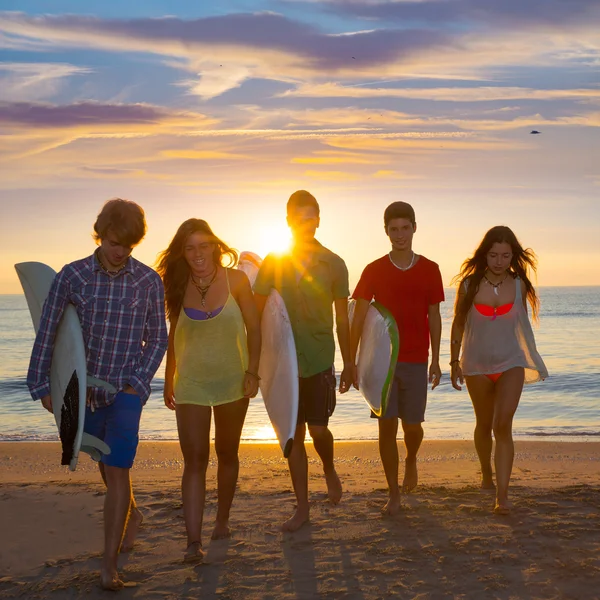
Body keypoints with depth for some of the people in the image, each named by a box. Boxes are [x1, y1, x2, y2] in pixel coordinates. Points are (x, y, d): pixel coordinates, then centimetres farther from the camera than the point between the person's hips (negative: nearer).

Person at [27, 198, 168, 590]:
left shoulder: (148, 281, -4)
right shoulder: (72, 276, -4)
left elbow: (157, 339, 3)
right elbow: (48, 332, 1)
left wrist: (138, 382, -7)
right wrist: (42, 385, 0)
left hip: (128, 387, -2)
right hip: (84, 388, 2)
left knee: (117, 469, -14)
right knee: (107, 465, 20)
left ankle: (110, 566, -9)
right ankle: (132, 515, 49)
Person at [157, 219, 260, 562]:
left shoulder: (235, 280, -6)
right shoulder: (179, 286, 0)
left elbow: (254, 328, -3)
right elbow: (174, 336, 10)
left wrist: (252, 371, -12)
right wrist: (169, 380, 13)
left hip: (232, 381, 0)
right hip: (191, 385, 1)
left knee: (227, 454, 14)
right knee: (194, 460, -7)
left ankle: (223, 520, 33)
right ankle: (194, 540, -10)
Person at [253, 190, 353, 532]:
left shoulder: (333, 264, 0)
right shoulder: (273, 263, 1)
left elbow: (342, 319, 5)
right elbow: (258, 313, 3)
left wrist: (349, 364, 6)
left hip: (319, 360, -1)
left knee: (318, 429, -6)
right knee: (294, 434, 6)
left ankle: (330, 469, 29)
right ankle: (303, 508, 17)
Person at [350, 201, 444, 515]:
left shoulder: (429, 270, 2)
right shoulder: (374, 271, 0)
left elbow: (434, 317, 6)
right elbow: (358, 318, 0)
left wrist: (435, 361, 4)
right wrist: (351, 362, -4)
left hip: (416, 361, 0)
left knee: (412, 425, 3)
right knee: (387, 425, -2)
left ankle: (411, 461, 38)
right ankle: (394, 495, 8)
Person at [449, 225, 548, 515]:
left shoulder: (519, 285, -5)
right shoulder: (469, 285, -9)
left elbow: (522, 324, 9)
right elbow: (458, 325, 1)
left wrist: (531, 359, 15)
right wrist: (454, 362, 1)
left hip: (511, 364, -1)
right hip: (477, 366, 1)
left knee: (503, 426, -15)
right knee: (484, 425, 16)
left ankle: (502, 495, -15)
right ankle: (486, 475, 41)